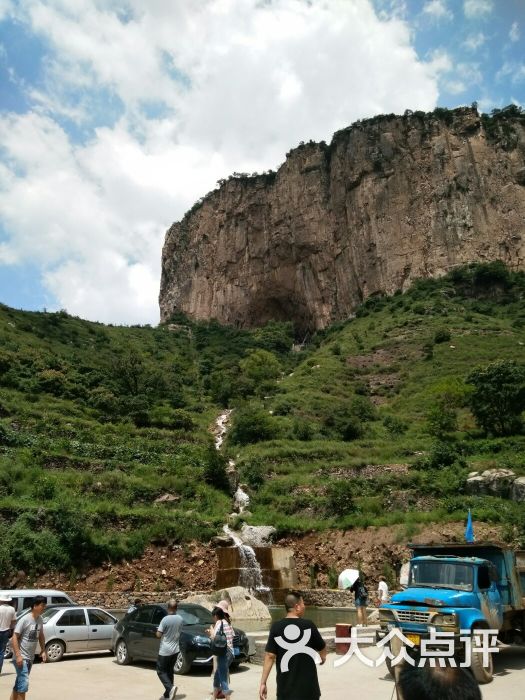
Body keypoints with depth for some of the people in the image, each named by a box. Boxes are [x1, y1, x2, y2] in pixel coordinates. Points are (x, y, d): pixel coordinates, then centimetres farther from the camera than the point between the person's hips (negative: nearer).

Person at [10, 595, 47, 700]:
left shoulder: (40, 620, 4)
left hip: (30, 658, 8)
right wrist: (18, 655, -22)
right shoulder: (25, 620, -19)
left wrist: (43, 651, 10)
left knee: (19, 683, 16)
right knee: (24, 683, -10)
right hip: (21, 657, -7)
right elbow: (14, 637, -18)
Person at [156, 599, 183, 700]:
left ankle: (170, 687, -14)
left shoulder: (165, 619, -19)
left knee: (161, 671, 7)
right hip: (175, 649, 6)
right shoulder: (180, 619, -1)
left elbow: (158, 634, -14)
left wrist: (159, 630, 5)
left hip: (165, 650, -6)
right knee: (170, 671, 18)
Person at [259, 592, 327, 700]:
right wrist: (323, 658, 29)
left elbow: (270, 656, -8)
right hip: (308, 686, -1)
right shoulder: (308, 625, -8)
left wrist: (263, 683, -1)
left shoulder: (276, 627, -6)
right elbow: (322, 649, 6)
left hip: (285, 688, 1)